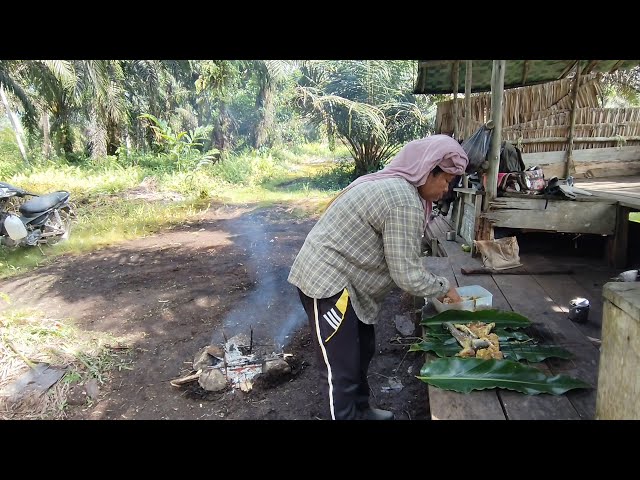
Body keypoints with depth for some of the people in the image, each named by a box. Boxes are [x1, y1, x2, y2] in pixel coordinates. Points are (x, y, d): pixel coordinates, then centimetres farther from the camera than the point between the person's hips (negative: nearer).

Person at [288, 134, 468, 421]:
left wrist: (435, 286, 14)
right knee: (342, 368, 0)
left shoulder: (394, 185, 11)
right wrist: (444, 288, -3)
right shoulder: (405, 202, -23)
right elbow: (407, 275, -20)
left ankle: (361, 411, 41)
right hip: (326, 282, -11)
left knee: (361, 351, 22)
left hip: (337, 277, 11)